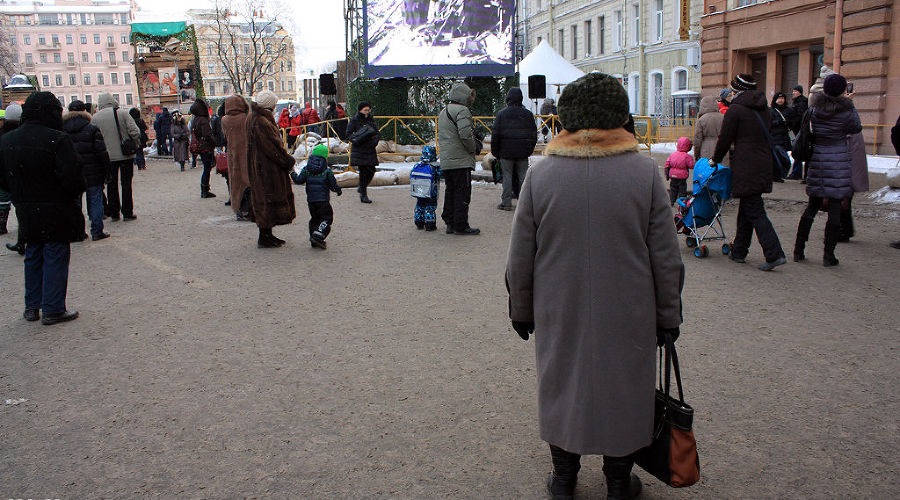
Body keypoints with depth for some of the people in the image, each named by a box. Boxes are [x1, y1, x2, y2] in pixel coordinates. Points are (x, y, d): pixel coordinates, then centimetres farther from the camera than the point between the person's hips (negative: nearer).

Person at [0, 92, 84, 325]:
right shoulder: (57, 139, -18)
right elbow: (72, 177, -21)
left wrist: (22, 195, 19)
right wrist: (77, 192, -2)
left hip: (26, 211, 6)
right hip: (56, 210, -6)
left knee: (33, 256, 19)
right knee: (56, 257, 2)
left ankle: (32, 306, 25)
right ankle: (53, 310, 6)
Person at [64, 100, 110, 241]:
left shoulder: (62, 130, 1)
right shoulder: (92, 129, -8)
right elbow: (102, 152, -10)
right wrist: (106, 171, -3)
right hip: (92, 173, -3)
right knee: (95, 201, 4)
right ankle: (97, 231, 5)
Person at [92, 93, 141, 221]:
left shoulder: (95, 118, -1)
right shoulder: (122, 113, -7)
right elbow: (134, 131, -14)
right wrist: (136, 144, 3)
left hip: (108, 156, 2)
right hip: (126, 155, -1)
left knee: (111, 184, 11)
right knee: (126, 183, 5)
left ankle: (113, 212, 14)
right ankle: (127, 213, 5)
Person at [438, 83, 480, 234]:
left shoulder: (443, 111, 20)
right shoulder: (462, 110, -11)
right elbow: (465, 134, -21)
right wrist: (474, 147, -6)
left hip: (445, 161, 9)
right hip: (461, 160, -9)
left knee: (450, 191, 14)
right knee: (462, 192, -4)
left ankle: (450, 223, 18)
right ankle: (461, 226, -2)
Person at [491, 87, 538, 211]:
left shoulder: (501, 114, -2)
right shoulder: (528, 114, 5)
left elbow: (495, 134, -2)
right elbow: (534, 133, 9)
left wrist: (495, 152, 5)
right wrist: (530, 149, 17)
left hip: (506, 152, -2)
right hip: (523, 153, 2)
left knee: (507, 176, 2)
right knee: (523, 176, 7)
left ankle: (506, 202, 2)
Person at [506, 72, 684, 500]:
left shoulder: (540, 174, -6)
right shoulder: (644, 171, -8)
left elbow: (520, 257, -1)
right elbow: (666, 258, -4)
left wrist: (521, 308, 12)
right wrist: (668, 315, 7)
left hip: (559, 313, 1)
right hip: (628, 315, 0)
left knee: (562, 384, 17)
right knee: (623, 388, 16)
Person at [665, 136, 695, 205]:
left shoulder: (673, 154, 4)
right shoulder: (687, 156, -12)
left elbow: (667, 164, 6)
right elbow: (692, 166, -13)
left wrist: (667, 174, 13)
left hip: (673, 177, 4)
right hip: (682, 177, -4)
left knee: (673, 189, 17)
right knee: (682, 190, 5)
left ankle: (671, 202, 19)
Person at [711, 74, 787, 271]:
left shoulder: (735, 109, -8)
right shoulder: (763, 109, 14)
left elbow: (725, 139, -5)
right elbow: (765, 137, 19)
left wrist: (715, 159, 11)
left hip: (746, 169, -8)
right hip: (764, 166, 8)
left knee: (754, 212, -7)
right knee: (746, 210, 16)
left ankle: (774, 254, -13)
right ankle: (739, 252, 24)